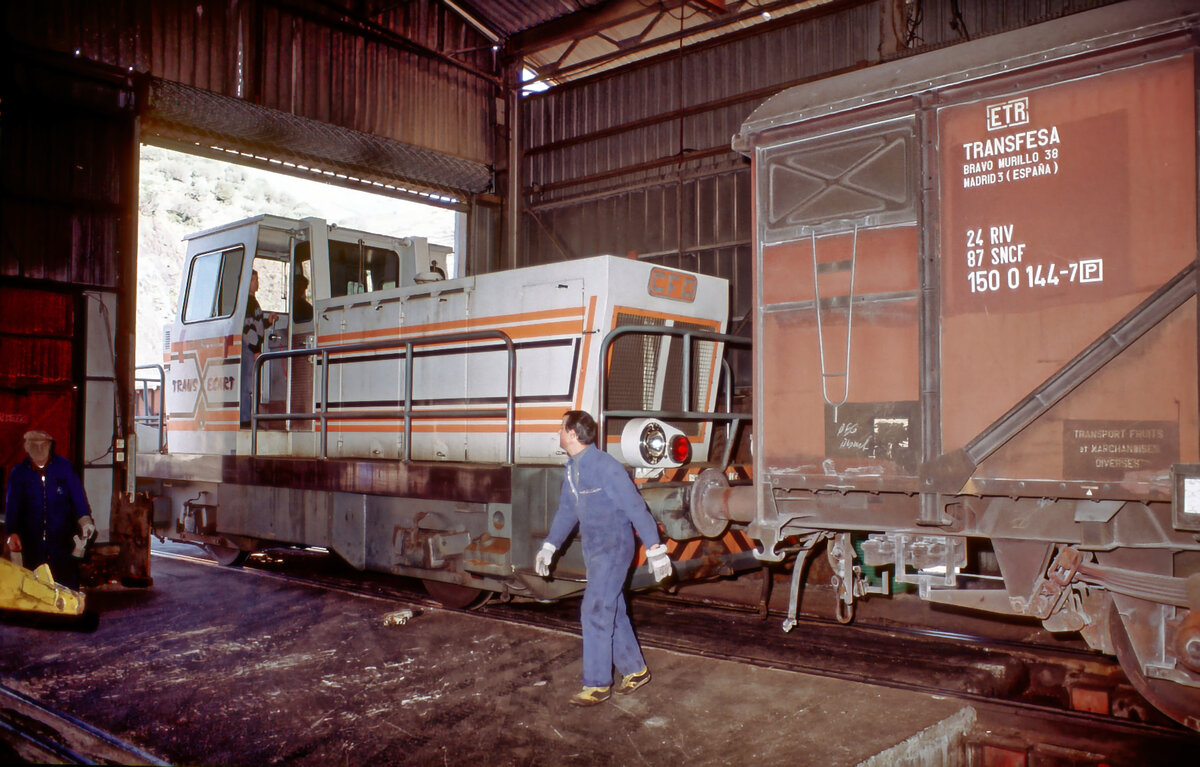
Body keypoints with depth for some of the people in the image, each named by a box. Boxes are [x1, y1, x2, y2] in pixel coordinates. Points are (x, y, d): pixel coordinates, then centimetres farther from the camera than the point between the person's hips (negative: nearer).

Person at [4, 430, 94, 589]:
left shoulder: (64, 467, 5)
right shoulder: (19, 472, 7)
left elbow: (78, 496, -1)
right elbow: (12, 504, 4)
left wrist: (85, 520, -16)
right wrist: (12, 532, -9)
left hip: (62, 539, -1)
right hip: (32, 539, 1)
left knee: (68, 583, -3)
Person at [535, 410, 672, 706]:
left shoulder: (606, 466, -20)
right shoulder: (572, 469, 7)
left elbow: (636, 507, -19)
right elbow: (566, 511, 20)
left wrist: (655, 549, -19)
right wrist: (549, 547, 18)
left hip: (614, 549, -8)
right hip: (593, 550, 8)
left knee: (595, 612, -8)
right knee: (613, 612, 15)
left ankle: (597, 684, 2)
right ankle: (635, 670, 28)